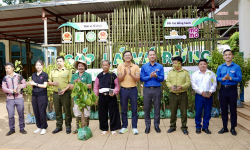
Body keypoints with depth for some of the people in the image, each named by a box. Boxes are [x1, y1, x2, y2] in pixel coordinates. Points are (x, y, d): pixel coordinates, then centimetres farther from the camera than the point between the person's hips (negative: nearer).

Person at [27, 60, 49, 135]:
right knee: (36, 112, 7)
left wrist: (35, 84, -10)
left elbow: (45, 85, -8)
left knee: (42, 112, -2)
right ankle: (39, 127, 21)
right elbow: (32, 85, 15)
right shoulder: (33, 75, 13)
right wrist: (30, 83, -5)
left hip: (42, 96, -5)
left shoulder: (45, 75, -3)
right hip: (34, 95, 5)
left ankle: (44, 127, 12)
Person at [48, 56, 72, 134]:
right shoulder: (52, 72, 14)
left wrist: (64, 89, -16)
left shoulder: (68, 71, 1)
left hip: (65, 93, -4)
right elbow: (49, 82, 16)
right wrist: (53, 83, -7)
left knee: (67, 111, 2)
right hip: (55, 94, 4)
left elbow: (70, 83, -4)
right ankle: (59, 126, 23)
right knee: (57, 111, 11)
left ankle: (68, 126, 13)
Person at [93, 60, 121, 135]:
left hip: (111, 96, -2)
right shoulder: (99, 76, 9)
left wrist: (114, 92, -14)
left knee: (113, 112, 2)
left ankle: (113, 129, 15)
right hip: (102, 96, 2)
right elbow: (96, 87, 11)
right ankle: (104, 129, 21)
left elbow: (117, 85, 2)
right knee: (102, 113, 7)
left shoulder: (113, 75, 2)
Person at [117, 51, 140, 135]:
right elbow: (119, 79, -1)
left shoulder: (136, 67, 4)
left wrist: (131, 74, -20)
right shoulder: (120, 66, 5)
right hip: (123, 90, 1)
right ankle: (124, 126, 20)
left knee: (134, 109, 4)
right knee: (124, 110, 8)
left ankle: (134, 127, 14)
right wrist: (124, 74, -20)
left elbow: (138, 79, -4)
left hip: (133, 89, 0)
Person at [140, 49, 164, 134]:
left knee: (157, 108, 7)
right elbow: (141, 79, -1)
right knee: (147, 108, 5)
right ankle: (147, 125, 19)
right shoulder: (144, 67, 6)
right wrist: (150, 76, -14)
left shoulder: (160, 66, 5)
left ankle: (156, 125, 22)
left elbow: (162, 79, 0)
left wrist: (156, 76, -19)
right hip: (147, 89, 0)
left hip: (157, 89, 0)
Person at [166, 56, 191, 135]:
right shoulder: (170, 72, 9)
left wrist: (182, 86, -20)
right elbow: (167, 81, 6)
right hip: (173, 94, 2)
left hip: (183, 94, -2)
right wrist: (170, 86, -14)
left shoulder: (185, 72, 2)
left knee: (183, 111, 4)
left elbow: (188, 82, -3)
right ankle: (172, 126, 22)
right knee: (173, 111, 8)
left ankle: (184, 127, 18)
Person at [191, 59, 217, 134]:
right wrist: (201, 92, -13)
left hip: (209, 96, 2)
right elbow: (194, 85, -3)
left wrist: (210, 91, -10)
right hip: (199, 96, -1)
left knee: (208, 112, 6)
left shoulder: (211, 73, 10)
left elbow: (214, 84, 5)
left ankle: (205, 127, 20)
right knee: (198, 112, 1)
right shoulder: (195, 74, 6)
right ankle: (198, 127, 15)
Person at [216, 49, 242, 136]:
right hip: (223, 89, 2)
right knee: (224, 109, 9)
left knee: (233, 109, 4)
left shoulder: (236, 67, -1)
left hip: (232, 89, -2)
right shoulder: (220, 67, 6)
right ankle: (225, 127, 21)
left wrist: (230, 78, -22)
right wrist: (223, 78, -17)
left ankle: (233, 128, 18)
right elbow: (217, 78, 2)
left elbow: (239, 78, -8)